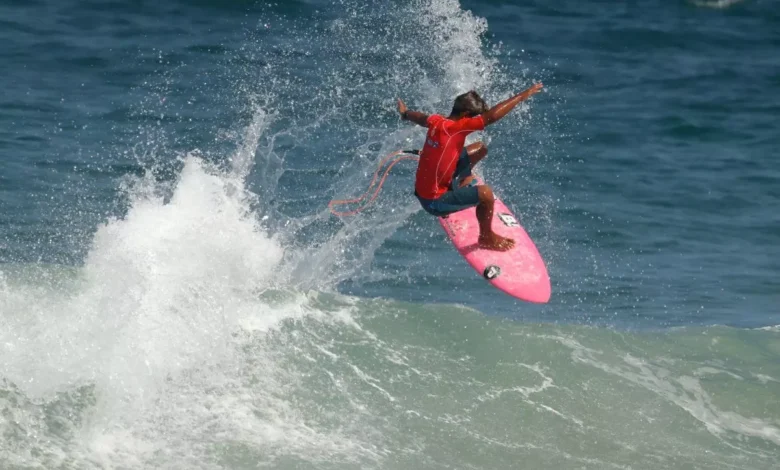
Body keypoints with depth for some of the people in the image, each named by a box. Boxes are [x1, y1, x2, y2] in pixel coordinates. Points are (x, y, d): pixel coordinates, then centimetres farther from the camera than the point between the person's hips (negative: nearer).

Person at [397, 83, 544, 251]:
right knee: (485, 193, -24)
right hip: (434, 202, -9)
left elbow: (421, 118, 21)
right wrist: (523, 96, -30)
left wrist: (405, 114, 45)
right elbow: (492, 116, -36)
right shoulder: (455, 128, -29)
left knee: (480, 148, 12)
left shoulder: (436, 121, -4)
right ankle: (487, 238, 0)